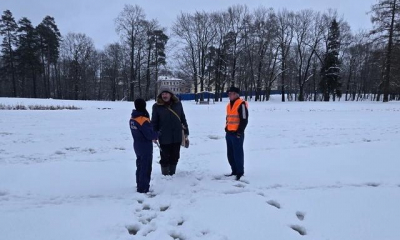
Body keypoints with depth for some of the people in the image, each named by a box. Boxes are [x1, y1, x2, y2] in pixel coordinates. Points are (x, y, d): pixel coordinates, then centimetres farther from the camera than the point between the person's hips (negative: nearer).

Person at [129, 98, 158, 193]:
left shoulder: (132, 119, 3)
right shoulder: (143, 120, -24)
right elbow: (150, 134, -23)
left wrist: (152, 136, 3)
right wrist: (156, 135, -2)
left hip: (137, 146, 9)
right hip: (146, 147, -9)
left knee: (140, 166, 20)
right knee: (146, 168, 2)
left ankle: (140, 185, 33)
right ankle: (143, 188, 7)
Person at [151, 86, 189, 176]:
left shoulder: (178, 104, 2)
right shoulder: (157, 106, -5)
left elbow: (183, 118, 8)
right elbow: (154, 122, -3)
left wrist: (186, 131, 8)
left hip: (177, 136, 3)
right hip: (164, 137, -3)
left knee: (175, 157, 14)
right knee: (165, 157, 8)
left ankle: (172, 173, 31)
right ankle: (165, 174, 24)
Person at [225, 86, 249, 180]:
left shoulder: (241, 104, -11)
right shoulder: (229, 105, 17)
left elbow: (244, 120, -14)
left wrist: (239, 132, -15)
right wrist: (227, 129, 16)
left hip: (237, 134, -9)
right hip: (229, 133, 9)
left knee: (238, 153, -4)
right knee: (230, 154, 12)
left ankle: (240, 172, 6)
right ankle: (234, 171, 23)